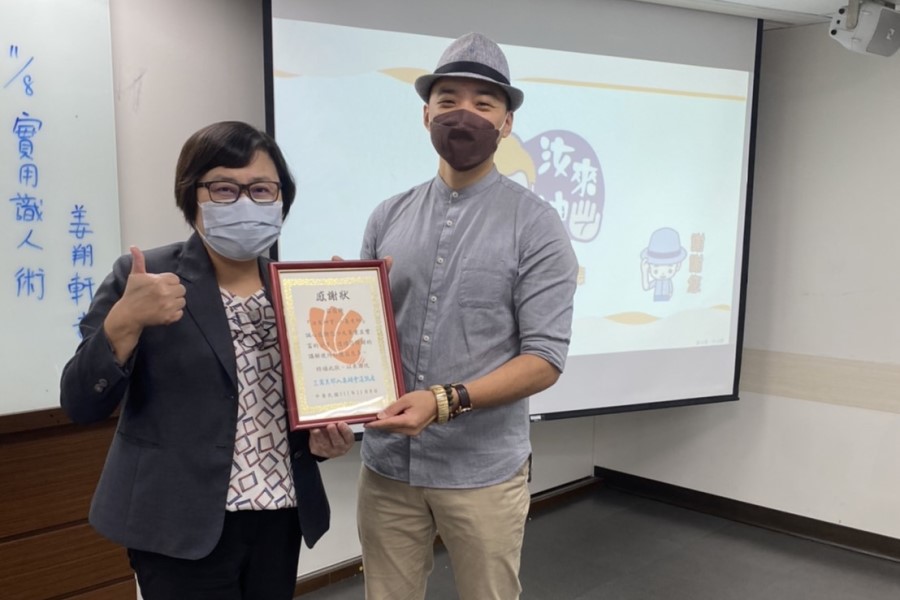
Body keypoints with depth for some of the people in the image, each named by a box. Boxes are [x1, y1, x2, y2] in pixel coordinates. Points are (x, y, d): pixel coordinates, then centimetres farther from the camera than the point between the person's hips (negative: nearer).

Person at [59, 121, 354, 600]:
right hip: (183, 526, -3)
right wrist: (123, 322, -24)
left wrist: (321, 439, -6)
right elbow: (82, 406, -9)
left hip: (281, 518, 4)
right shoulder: (142, 277, -7)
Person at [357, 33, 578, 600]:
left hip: (483, 470, -3)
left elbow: (545, 360, -12)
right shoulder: (387, 217, 5)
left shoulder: (535, 224, -7)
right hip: (387, 464, 3)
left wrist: (447, 401, -22)